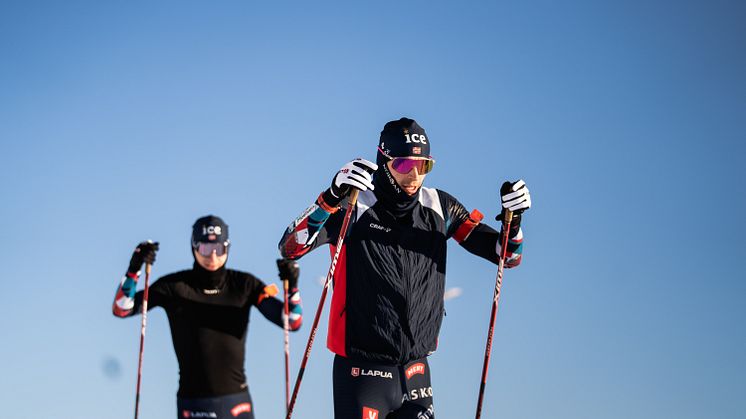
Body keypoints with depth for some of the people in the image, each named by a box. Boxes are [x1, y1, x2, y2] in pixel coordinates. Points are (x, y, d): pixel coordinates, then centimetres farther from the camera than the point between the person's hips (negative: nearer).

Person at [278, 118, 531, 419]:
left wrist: (513, 217, -10)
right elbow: (290, 248, -19)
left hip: (416, 371, 4)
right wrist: (332, 197, -32)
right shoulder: (355, 208, -8)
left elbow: (507, 255, 11)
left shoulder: (439, 208, 5)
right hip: (363, 371, -4)